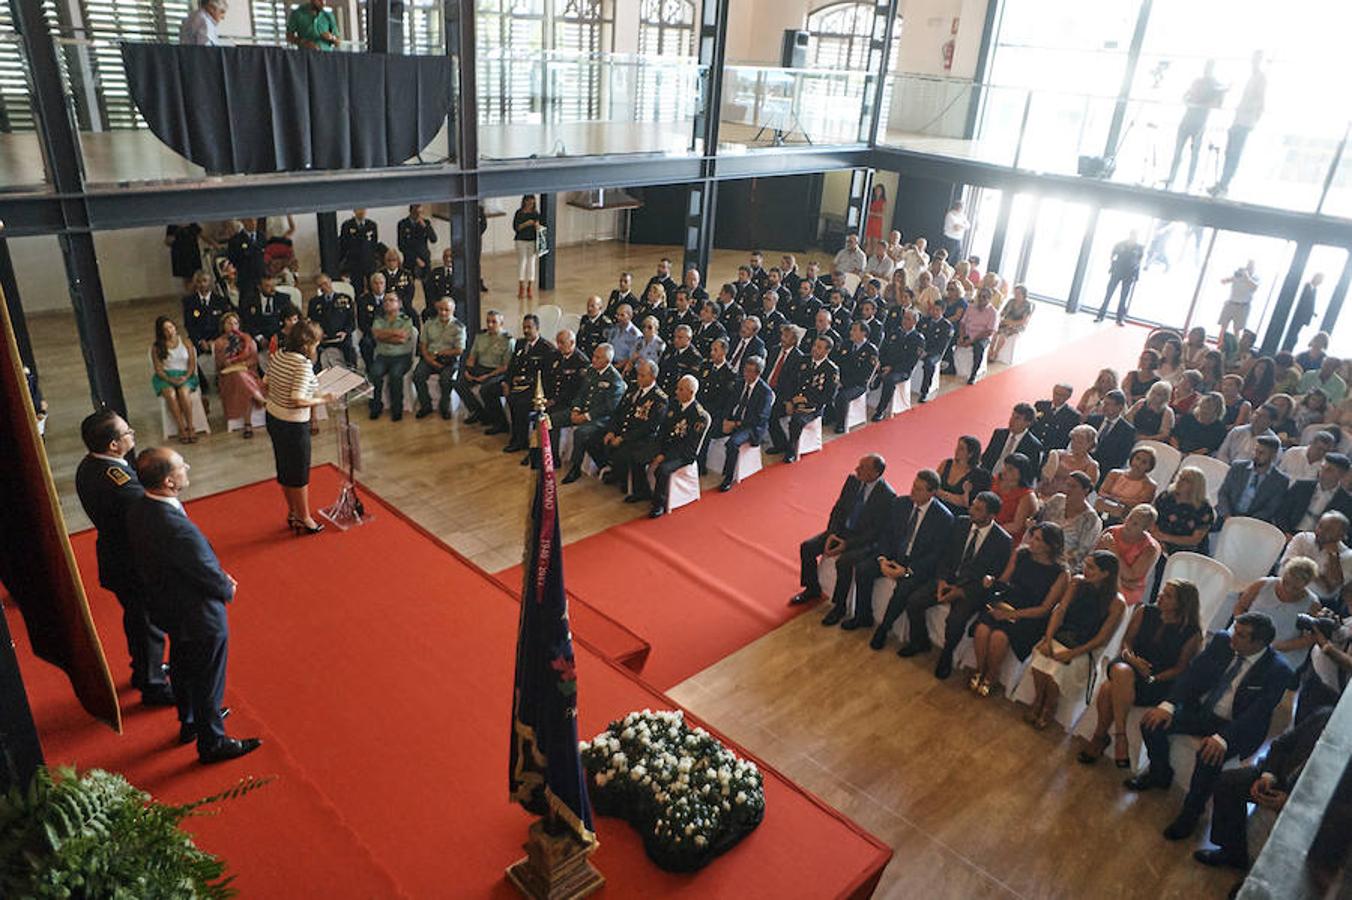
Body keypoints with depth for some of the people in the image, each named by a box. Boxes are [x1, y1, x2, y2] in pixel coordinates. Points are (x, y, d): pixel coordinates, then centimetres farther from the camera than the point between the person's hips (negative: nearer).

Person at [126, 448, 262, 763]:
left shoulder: (138, 510, -11)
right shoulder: (176, 528, -39)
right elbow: (209, 575, -25)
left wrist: (218, 575, -1)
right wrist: (228, 589, -5)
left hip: (166, 606, 9)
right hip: (199, 617, -9)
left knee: (183, 669, 30)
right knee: (208, 683, 14)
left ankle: (189, 722, 53)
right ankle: (212, 743, 34)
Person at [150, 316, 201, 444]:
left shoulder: (186, 343, 10)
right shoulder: (156, 347, 7)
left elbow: (192, 364, 5)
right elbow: (158, 369, 2)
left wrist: (185, 377, -14)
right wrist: (170, 380, -16)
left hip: (185, 375, 0)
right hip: (165, 377, 0)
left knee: (184, 392, -34)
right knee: (170, 394, -33)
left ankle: (190, 426, -26)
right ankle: (182, 428, -30)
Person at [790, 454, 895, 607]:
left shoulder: (887, 496, -21)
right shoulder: (853, 480, -3)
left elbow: (876, 532, -19)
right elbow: (838, 508, 6)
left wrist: (847, 544, -22)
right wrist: (832, 534, -8)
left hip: (866, 540, -6)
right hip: (842, 530, 7)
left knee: (843, 562, -32)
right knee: (806, 547, -6)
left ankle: (840, 606, -10)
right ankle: (813, 589, 16)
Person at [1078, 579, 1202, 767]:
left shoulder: (1192, 634, -5)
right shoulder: (1145, 612, 4)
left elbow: (1180, 668, -4)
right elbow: (1126, 641, 9)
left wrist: (1152, 679, -16)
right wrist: (1131, 658, -13)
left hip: (1161, 681, -4)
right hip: (1130, 665, 4)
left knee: (1108, 689, -33)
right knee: (1121, 671, -35)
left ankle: (1100, 737, -15)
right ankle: (1120, 735, -25)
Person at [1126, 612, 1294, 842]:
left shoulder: (1278, 670, -19)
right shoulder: (1222, 641, -6)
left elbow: (1256, 714, -24)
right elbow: (1193, 671, -5)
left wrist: (1222, 738, -36)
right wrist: (1168, 704, -18)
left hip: (1236, 726, -5)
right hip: (1201, 709, 5)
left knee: (1209, 755, -33)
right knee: (1152, 723, -14)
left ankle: (1191, 812, -7)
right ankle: (1160, 774, 16)